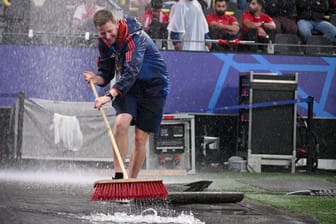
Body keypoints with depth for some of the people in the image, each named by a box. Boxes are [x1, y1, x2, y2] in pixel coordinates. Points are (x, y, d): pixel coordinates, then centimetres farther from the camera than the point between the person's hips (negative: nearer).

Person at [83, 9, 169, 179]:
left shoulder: (135, 37, -27)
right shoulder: (104, 42, -4)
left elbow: (131, 72, -38)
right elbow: (106, 73, 5)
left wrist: (109, 95, -48)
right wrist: (96, 78, -20)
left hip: (153, 87, -5)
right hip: (128, 87, 5)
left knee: (140, 138, -5)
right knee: (121, 122, -22)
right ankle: (118, 176, -23)